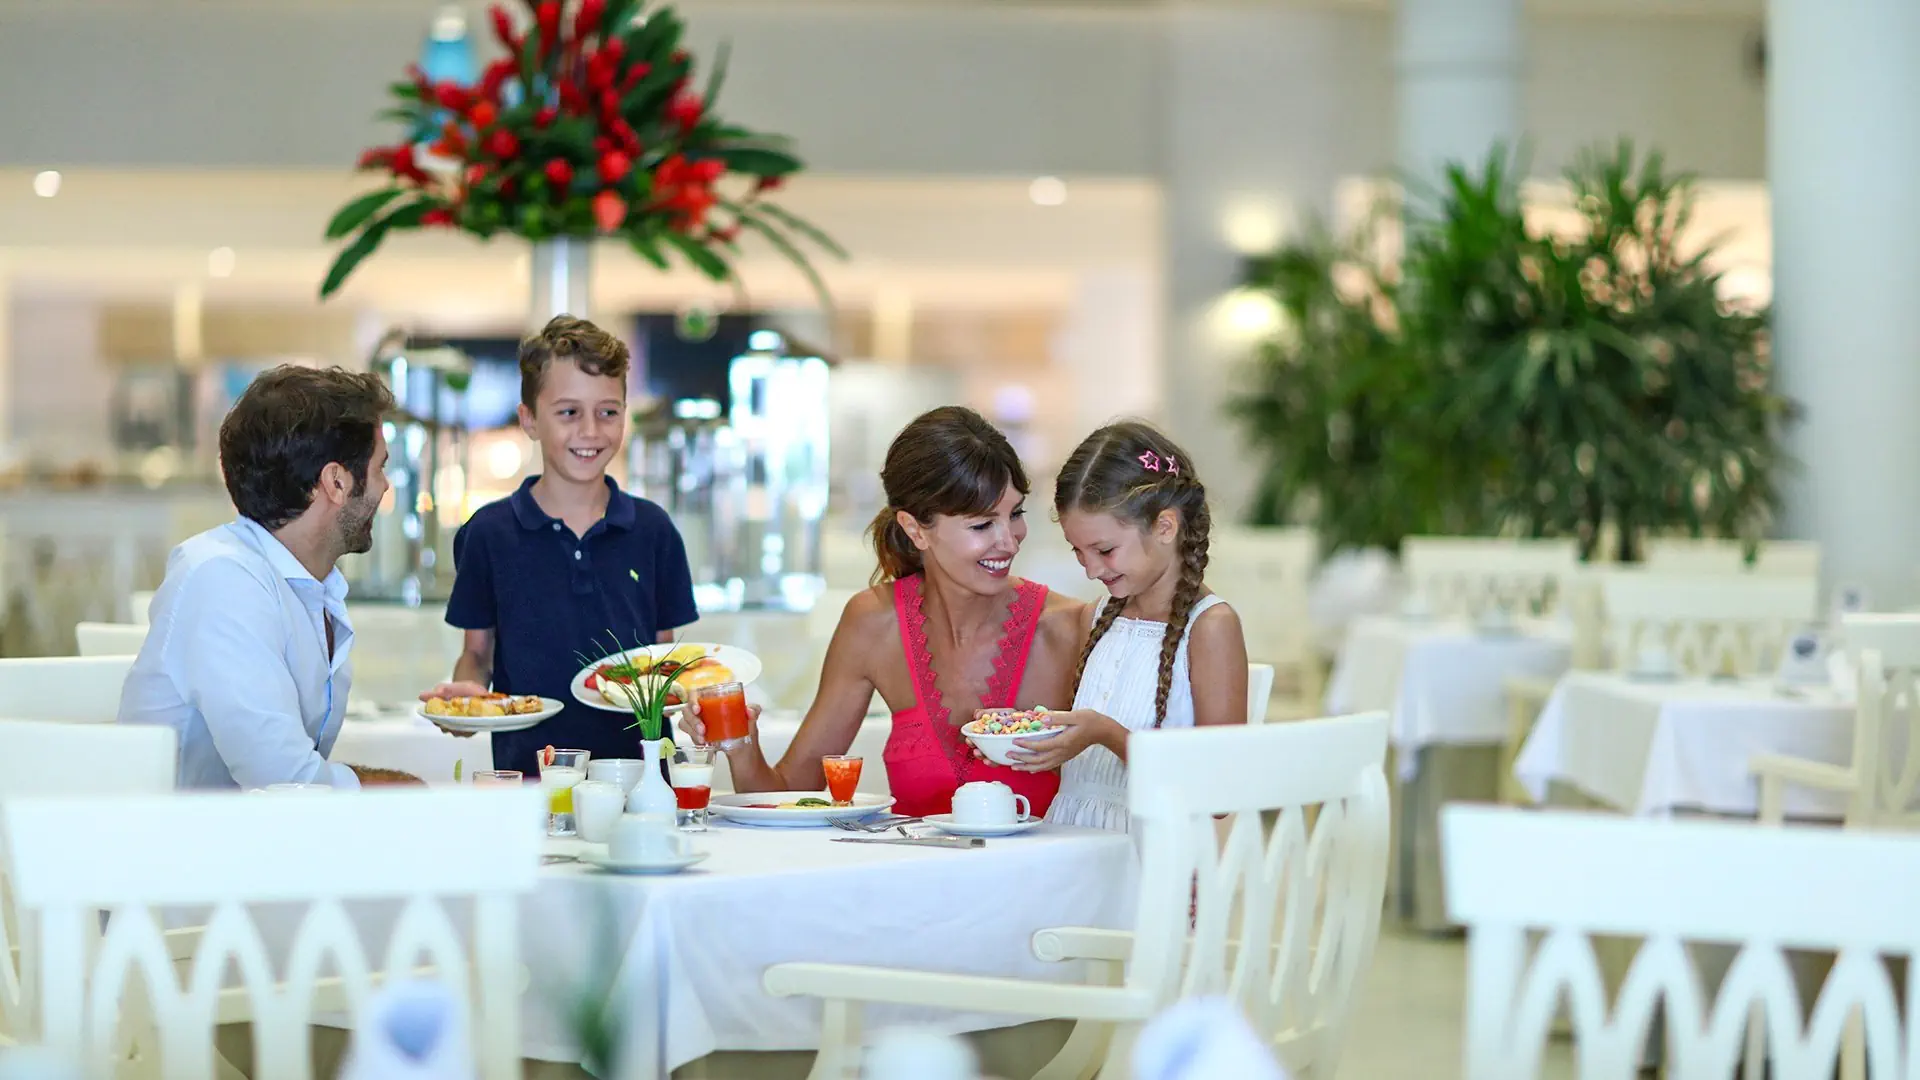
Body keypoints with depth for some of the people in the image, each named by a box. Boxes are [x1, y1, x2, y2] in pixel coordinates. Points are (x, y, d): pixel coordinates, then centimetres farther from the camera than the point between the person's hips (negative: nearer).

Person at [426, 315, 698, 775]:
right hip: (527, 768, -1)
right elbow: (478, 650, 14)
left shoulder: (652, 530, 11)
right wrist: (466, 687, -7)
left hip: (638, 760, 1)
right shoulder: (489, 533, 6)